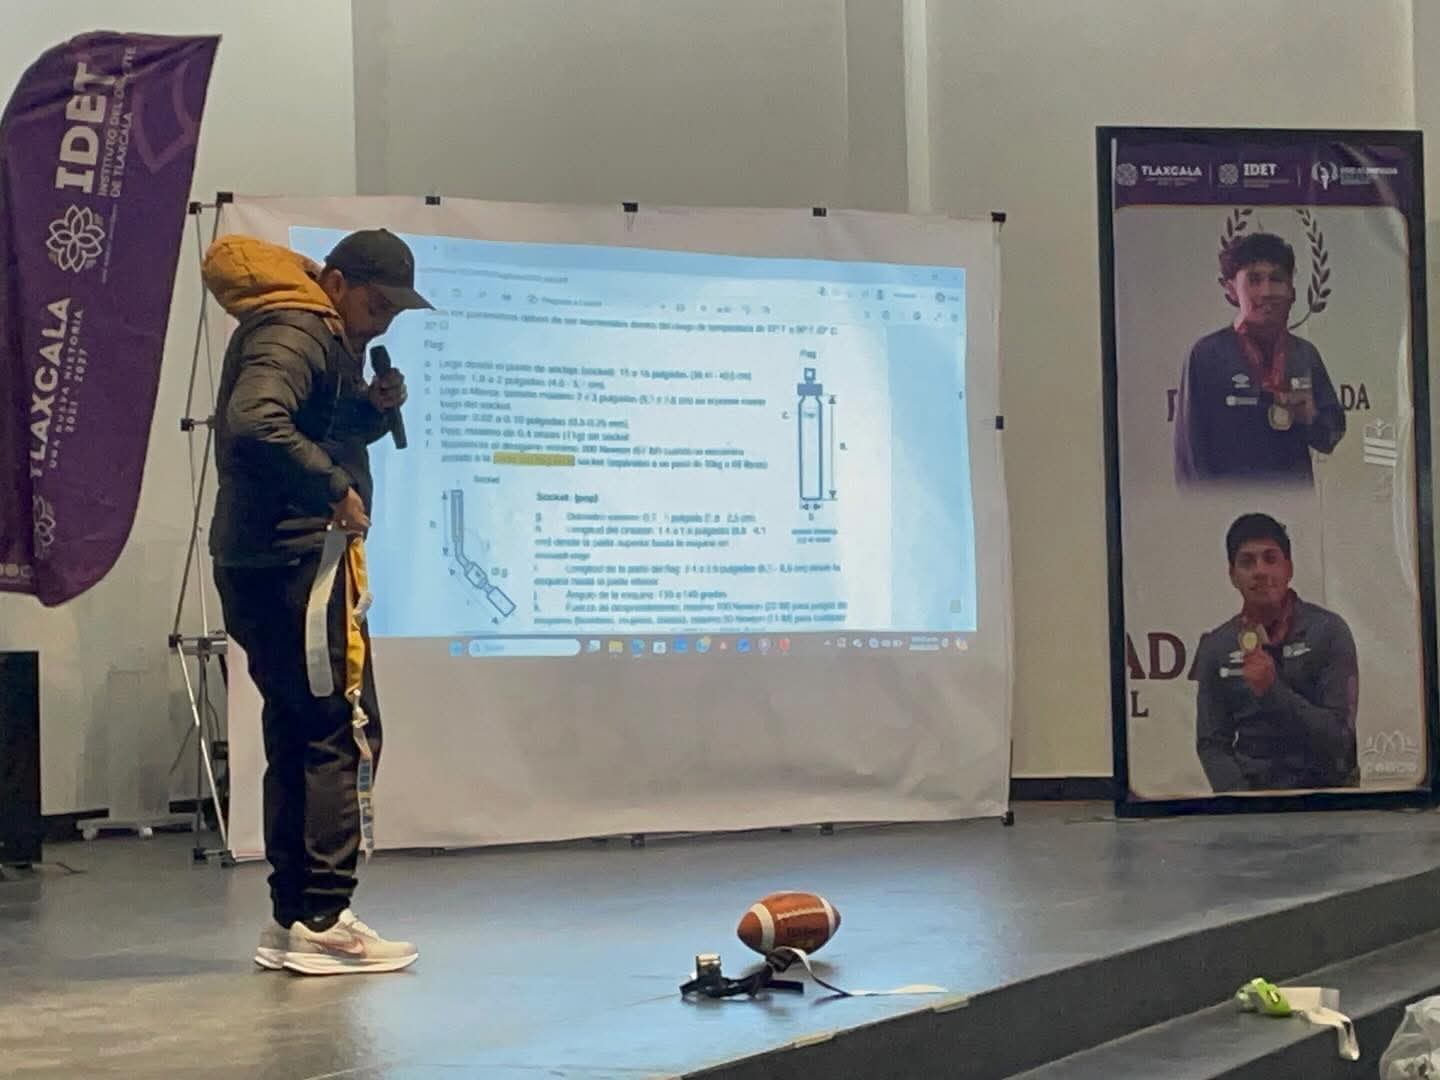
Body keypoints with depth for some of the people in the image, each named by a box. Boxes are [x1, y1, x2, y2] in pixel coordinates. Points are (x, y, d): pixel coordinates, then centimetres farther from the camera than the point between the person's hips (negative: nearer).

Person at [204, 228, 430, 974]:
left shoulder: (326, 339, 18)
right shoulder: (292, 335, -13)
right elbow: (255, 423, -30)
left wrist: (373, 408, 5)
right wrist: (336, 489, -24)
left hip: (280, 565, 10)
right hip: (288, 563, -10)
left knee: (300, 738, 11)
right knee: (342, 733, -8)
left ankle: (293, 922, 15)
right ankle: (322, 920, -6)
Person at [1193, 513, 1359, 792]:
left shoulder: (1327, 631, -4)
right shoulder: (1215, 647, 5)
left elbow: (1340, 737, -8)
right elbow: (1211, 744, 5)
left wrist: (1273, 691, -19)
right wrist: (1241, 799, -11)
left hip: (1322, 786, -2)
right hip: (1251, 790, 2)